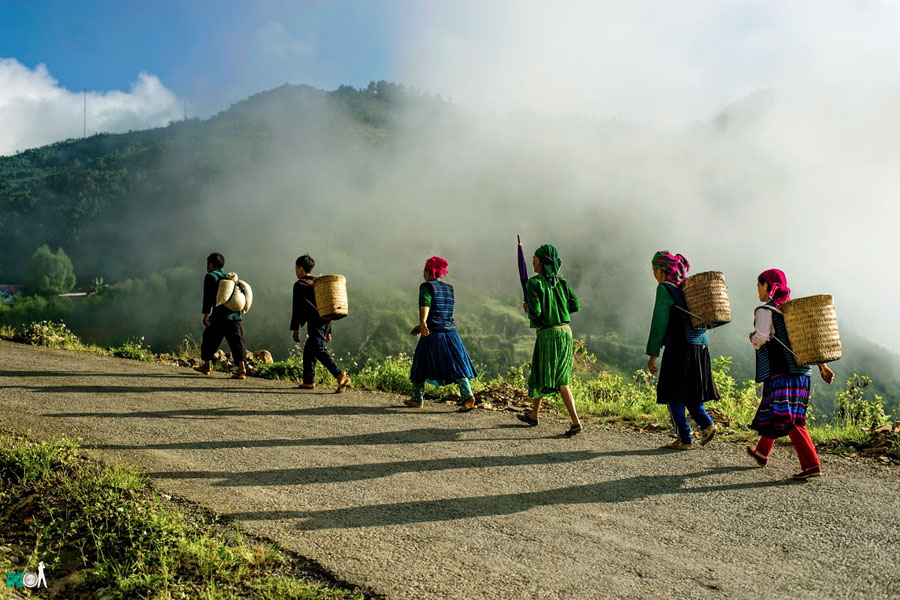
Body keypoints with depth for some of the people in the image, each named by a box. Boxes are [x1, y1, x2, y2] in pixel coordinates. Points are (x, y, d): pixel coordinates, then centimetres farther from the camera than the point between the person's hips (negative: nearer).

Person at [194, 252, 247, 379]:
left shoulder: (210, 276, 2)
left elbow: (208, 297, -7)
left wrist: (206, 314, -9)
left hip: (219, 316, -5)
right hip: (235, 314, 5)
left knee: (209, 339, 14)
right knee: (237, 341, -3)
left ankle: (207, 365, 25)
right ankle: (242, 368, -16)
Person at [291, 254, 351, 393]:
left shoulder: (299, 284, 0)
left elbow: (297, 307, -6)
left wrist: (295, 329, -3)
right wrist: (328, 331, 25)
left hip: (315, 323, -8)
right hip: (326, 321, 8)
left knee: (319, 350, -17)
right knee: (308, 350, 20)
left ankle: (340, 376, -34)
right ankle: (308, 381, 24)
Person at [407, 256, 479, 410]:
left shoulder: (426, 286, -4)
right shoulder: (449, 288, 16)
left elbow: (425, 304, -24)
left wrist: (423, 323, -41)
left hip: (431, 335, -5)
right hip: (450, 333, 5)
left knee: (421, 365, 10)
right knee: (456, 365, 0)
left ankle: (417, 399, 20)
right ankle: (467, 396, -16)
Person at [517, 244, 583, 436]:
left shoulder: (534, 283, -10)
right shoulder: (561, 282, 7)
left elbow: (535, 312, -18)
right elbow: (575, 306, 6)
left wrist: (527, 308, 4)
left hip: (548, 333, -6)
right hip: (565, 332, 6)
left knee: (558, 381, 2)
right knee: (540, 375, 16)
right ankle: (533, 416, 21)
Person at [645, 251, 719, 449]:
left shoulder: (665, 289, -9)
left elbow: (659, 323, -11)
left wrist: (653, 355, -9)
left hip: (679, 347, -8)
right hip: (700, 345, 8)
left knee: (673, 394, 2)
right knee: (689, 391, 20)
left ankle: (685, 439, 5)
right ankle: (706, 424, 8)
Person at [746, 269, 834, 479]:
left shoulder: (765, 311, -7)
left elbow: (760, 339, -15)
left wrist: (752, 337, 9)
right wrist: (822, 366, 16)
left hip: (780, 372, -8)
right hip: (801, 372, 8)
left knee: (789, 419, -9)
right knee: (774, 413, 21)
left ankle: (811, 464, -18)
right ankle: (762, 452, 37)